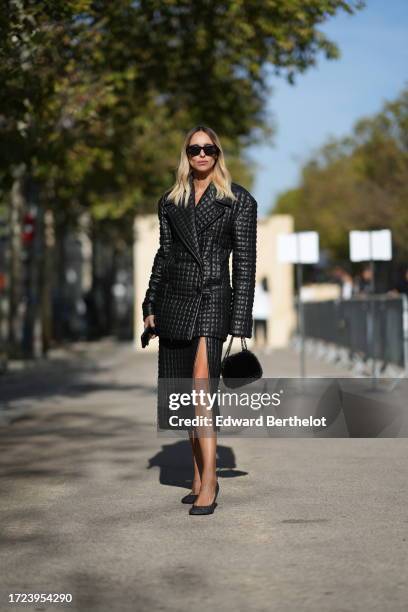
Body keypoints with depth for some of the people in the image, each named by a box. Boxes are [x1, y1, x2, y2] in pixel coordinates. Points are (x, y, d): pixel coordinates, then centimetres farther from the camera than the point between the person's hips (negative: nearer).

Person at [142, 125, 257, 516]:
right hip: (173, 300, 5)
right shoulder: (170, 202, 14)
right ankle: (200, 477, 18)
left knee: (201, 383, -20)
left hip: (213, 298, -5)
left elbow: (245, 263, -1)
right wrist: (150, 307, 11)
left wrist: (240, 324, -7)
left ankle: (209, 481, -20)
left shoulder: (239, 200, 2)